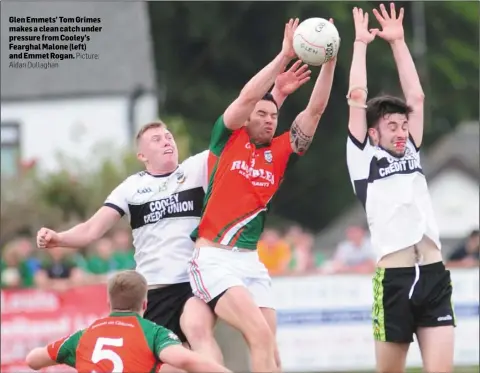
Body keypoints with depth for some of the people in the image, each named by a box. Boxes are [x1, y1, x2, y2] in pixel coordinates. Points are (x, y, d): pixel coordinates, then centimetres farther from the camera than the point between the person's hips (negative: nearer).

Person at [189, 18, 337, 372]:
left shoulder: (281, 151, 11)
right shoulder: (228, 140, 2)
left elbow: (316, 109, 4)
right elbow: (248, 97, -13)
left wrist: (329, 61, -6)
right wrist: (285, 56, -17)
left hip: (251, 262, 5)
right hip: (214, 260, -5)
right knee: (261, 334, -20)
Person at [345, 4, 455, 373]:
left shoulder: (411, 154, 20)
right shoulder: (364, 159, 8)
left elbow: (417, 97, 19)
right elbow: (357, 98, 4)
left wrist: (397, 41, 21)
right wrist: (361, 44, 10)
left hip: (435, 276, 4)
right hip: (394, 280, -4)